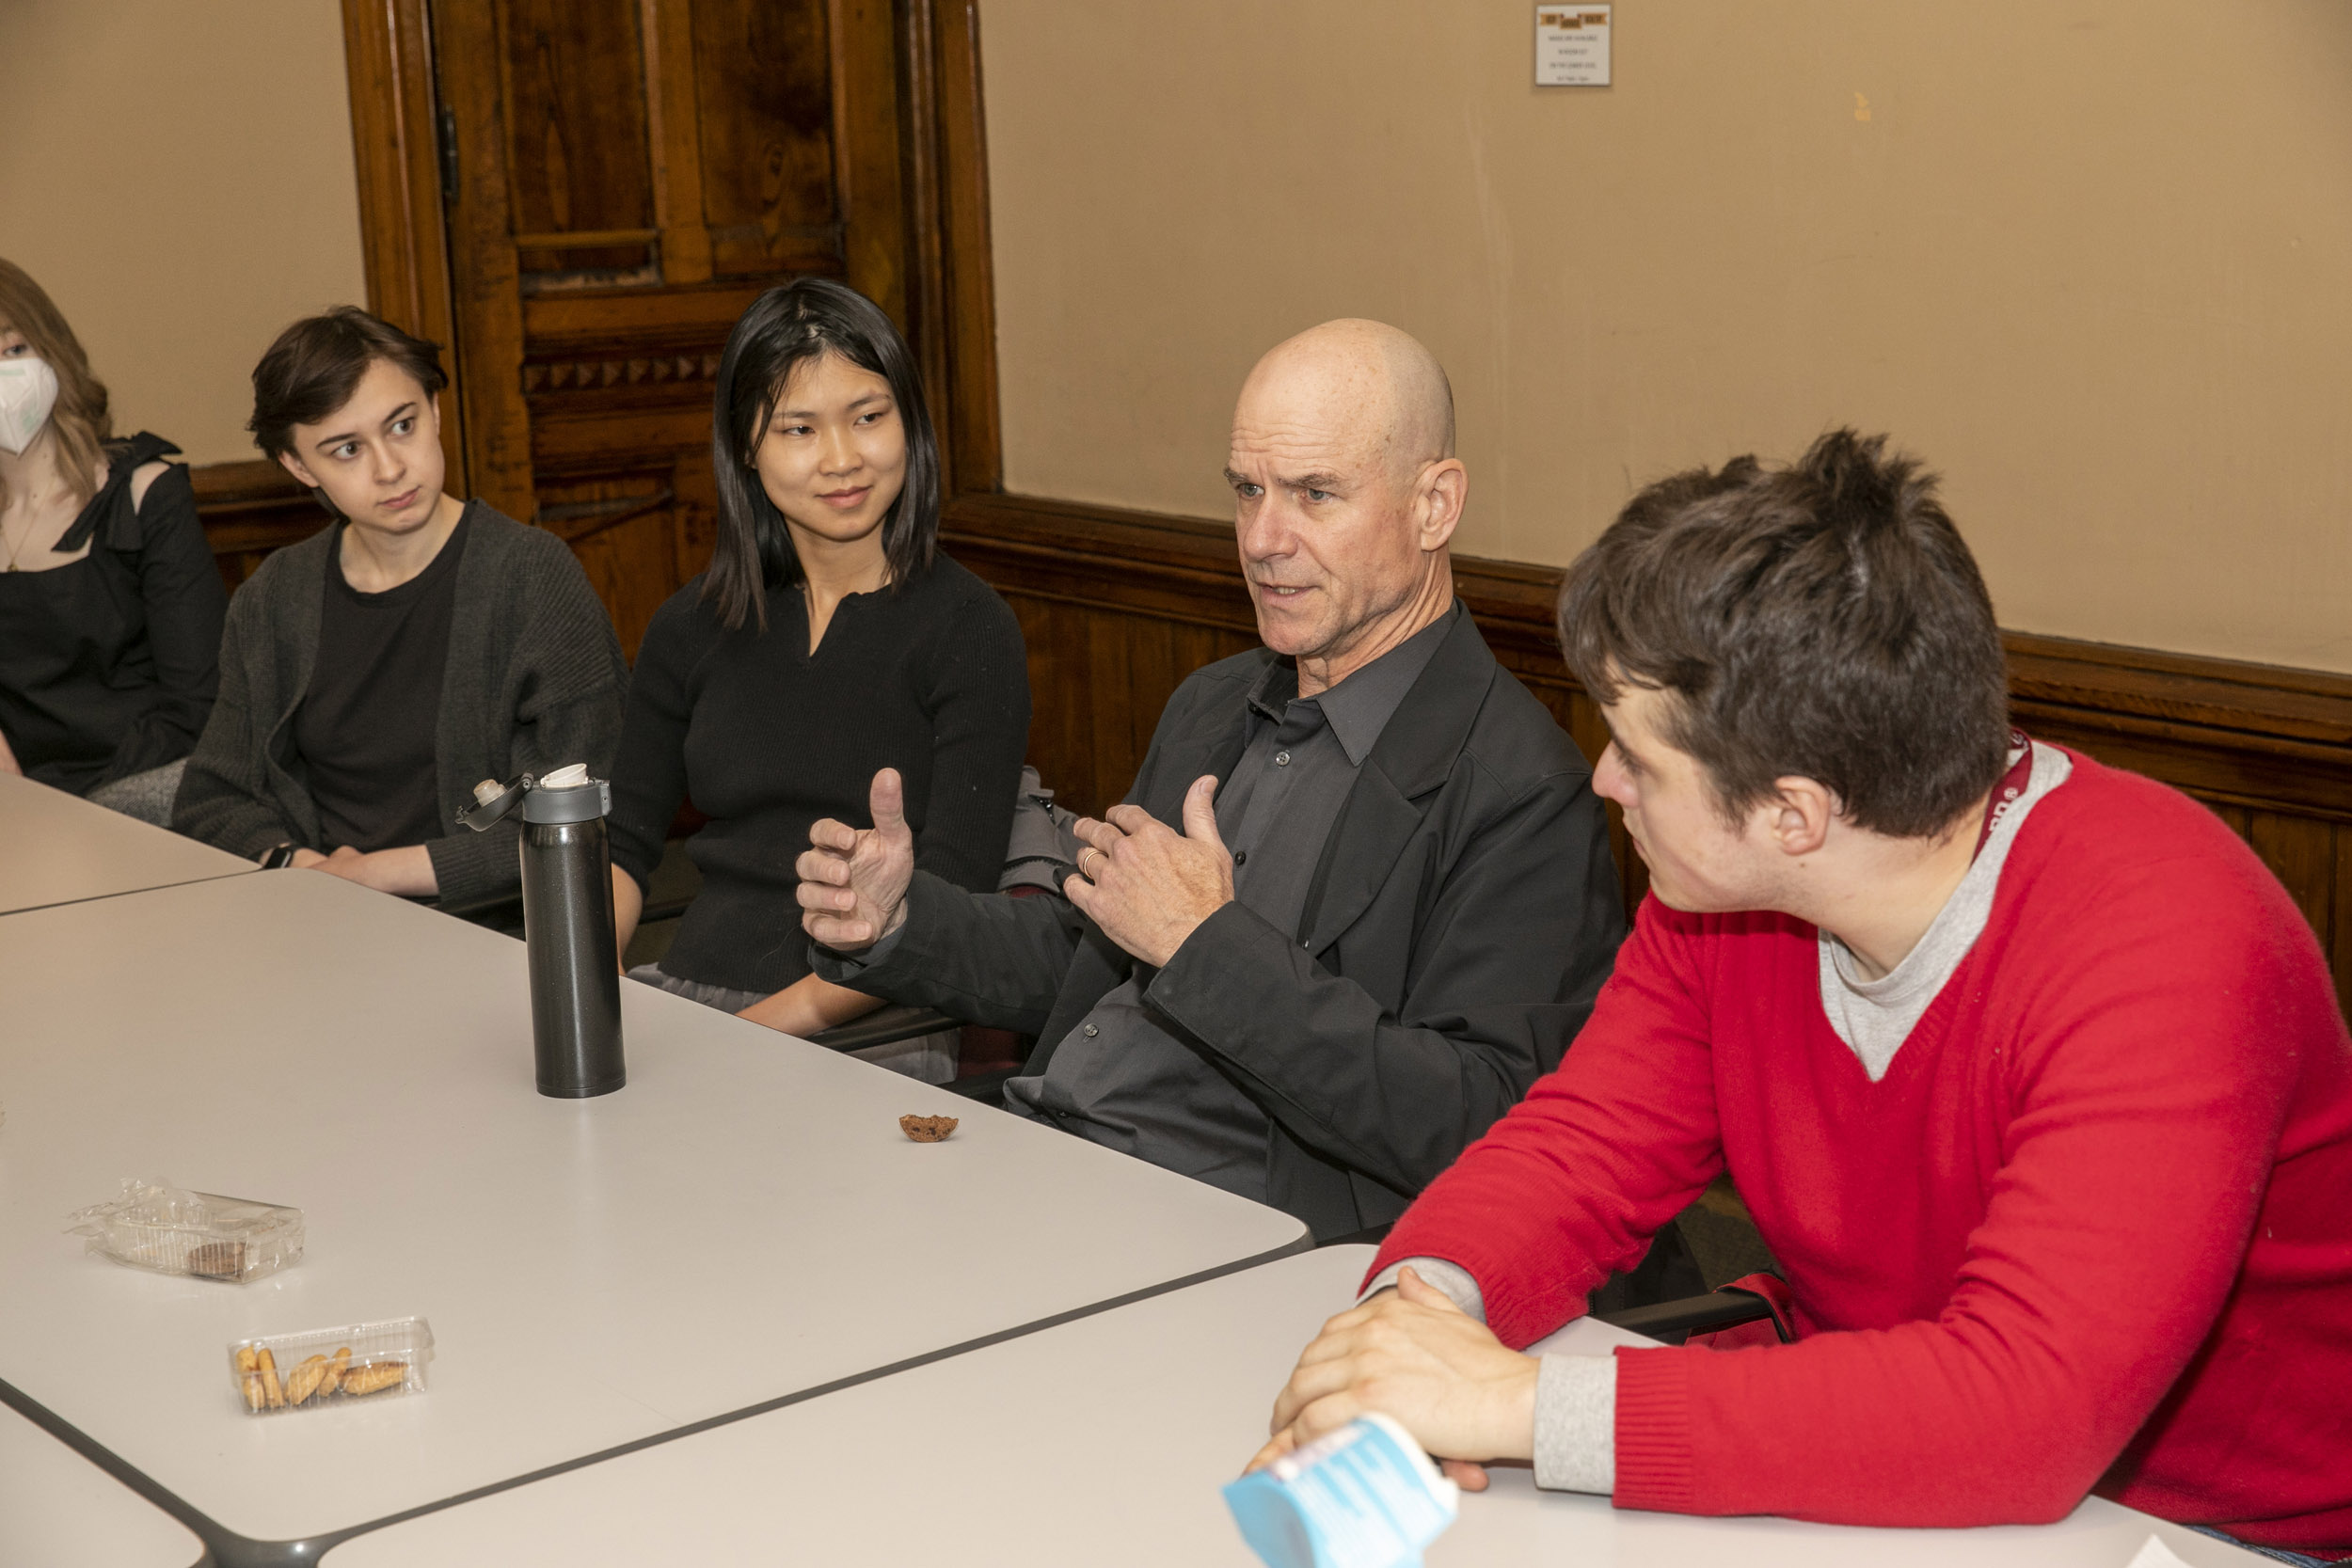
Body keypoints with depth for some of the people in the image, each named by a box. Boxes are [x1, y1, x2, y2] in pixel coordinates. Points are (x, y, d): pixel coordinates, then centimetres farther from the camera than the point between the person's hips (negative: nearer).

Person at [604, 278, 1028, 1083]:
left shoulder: (968, 629, -1)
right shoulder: (693, 626, 14)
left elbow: (949, 902, -8)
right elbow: (624, 842, 16)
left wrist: (790, 1014, -20)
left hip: (869, 1031, -4)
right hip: (681, 999, 5)